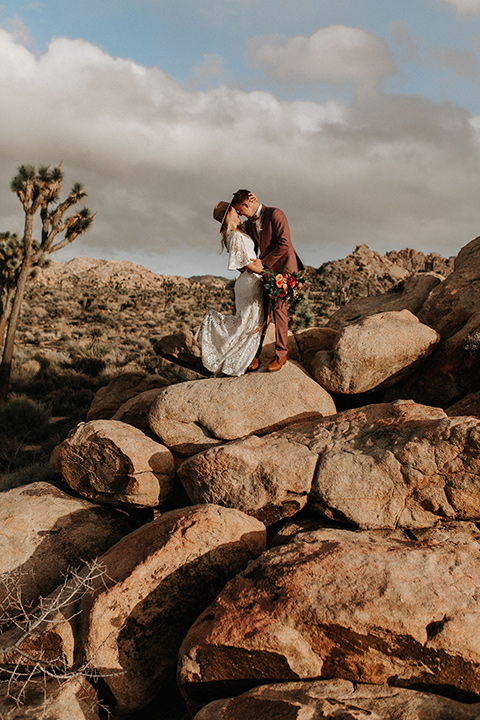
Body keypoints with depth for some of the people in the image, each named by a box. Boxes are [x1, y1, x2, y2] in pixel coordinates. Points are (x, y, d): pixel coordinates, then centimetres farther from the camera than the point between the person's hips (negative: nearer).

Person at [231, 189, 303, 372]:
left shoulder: (275, 214, -10)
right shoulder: (249, 224, 15)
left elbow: (284, 244, -17)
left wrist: (264, 263, -15)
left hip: (282, 267, -7)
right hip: (264, 270, 7)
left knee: (278, 306, -13)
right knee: (261, 309, 0)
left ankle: (281, 354, -8)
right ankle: (255, 354, 4)